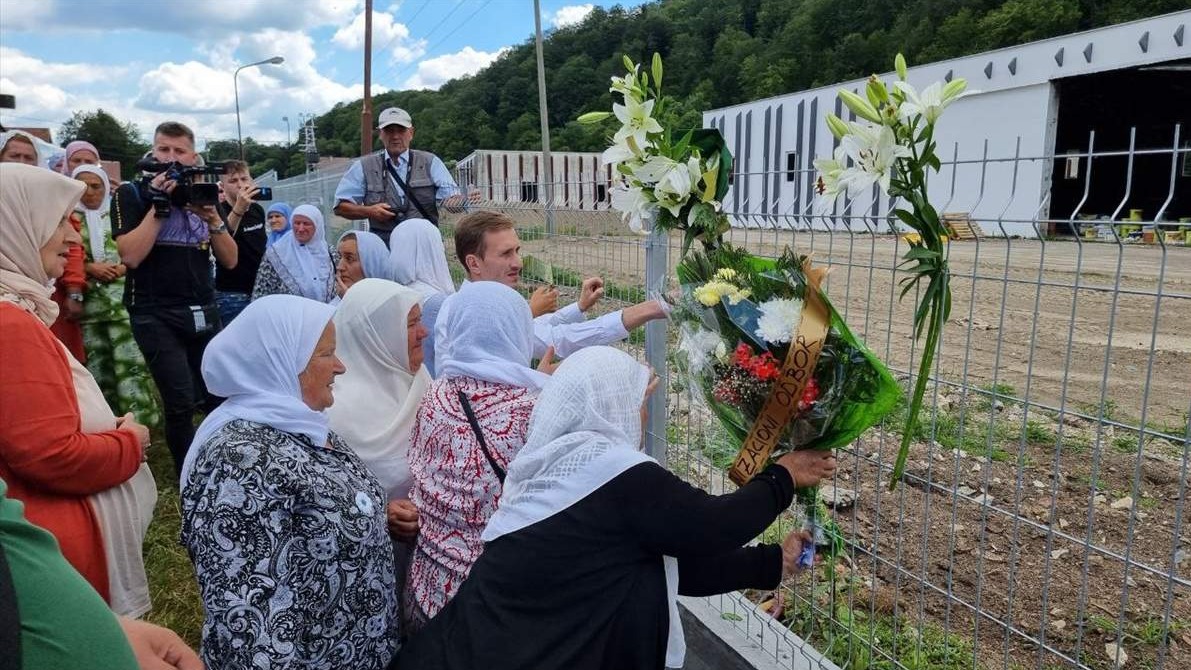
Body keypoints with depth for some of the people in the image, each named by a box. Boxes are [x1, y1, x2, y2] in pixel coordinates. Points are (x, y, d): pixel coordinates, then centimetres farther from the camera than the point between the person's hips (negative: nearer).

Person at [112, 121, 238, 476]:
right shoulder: (131, 193, 1)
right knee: (181, 402, -14)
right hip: (156, 314, -4)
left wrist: (212, 217, -8)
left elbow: (230, 260, 7)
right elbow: (130, 256, -14)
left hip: (204, 311, 4)